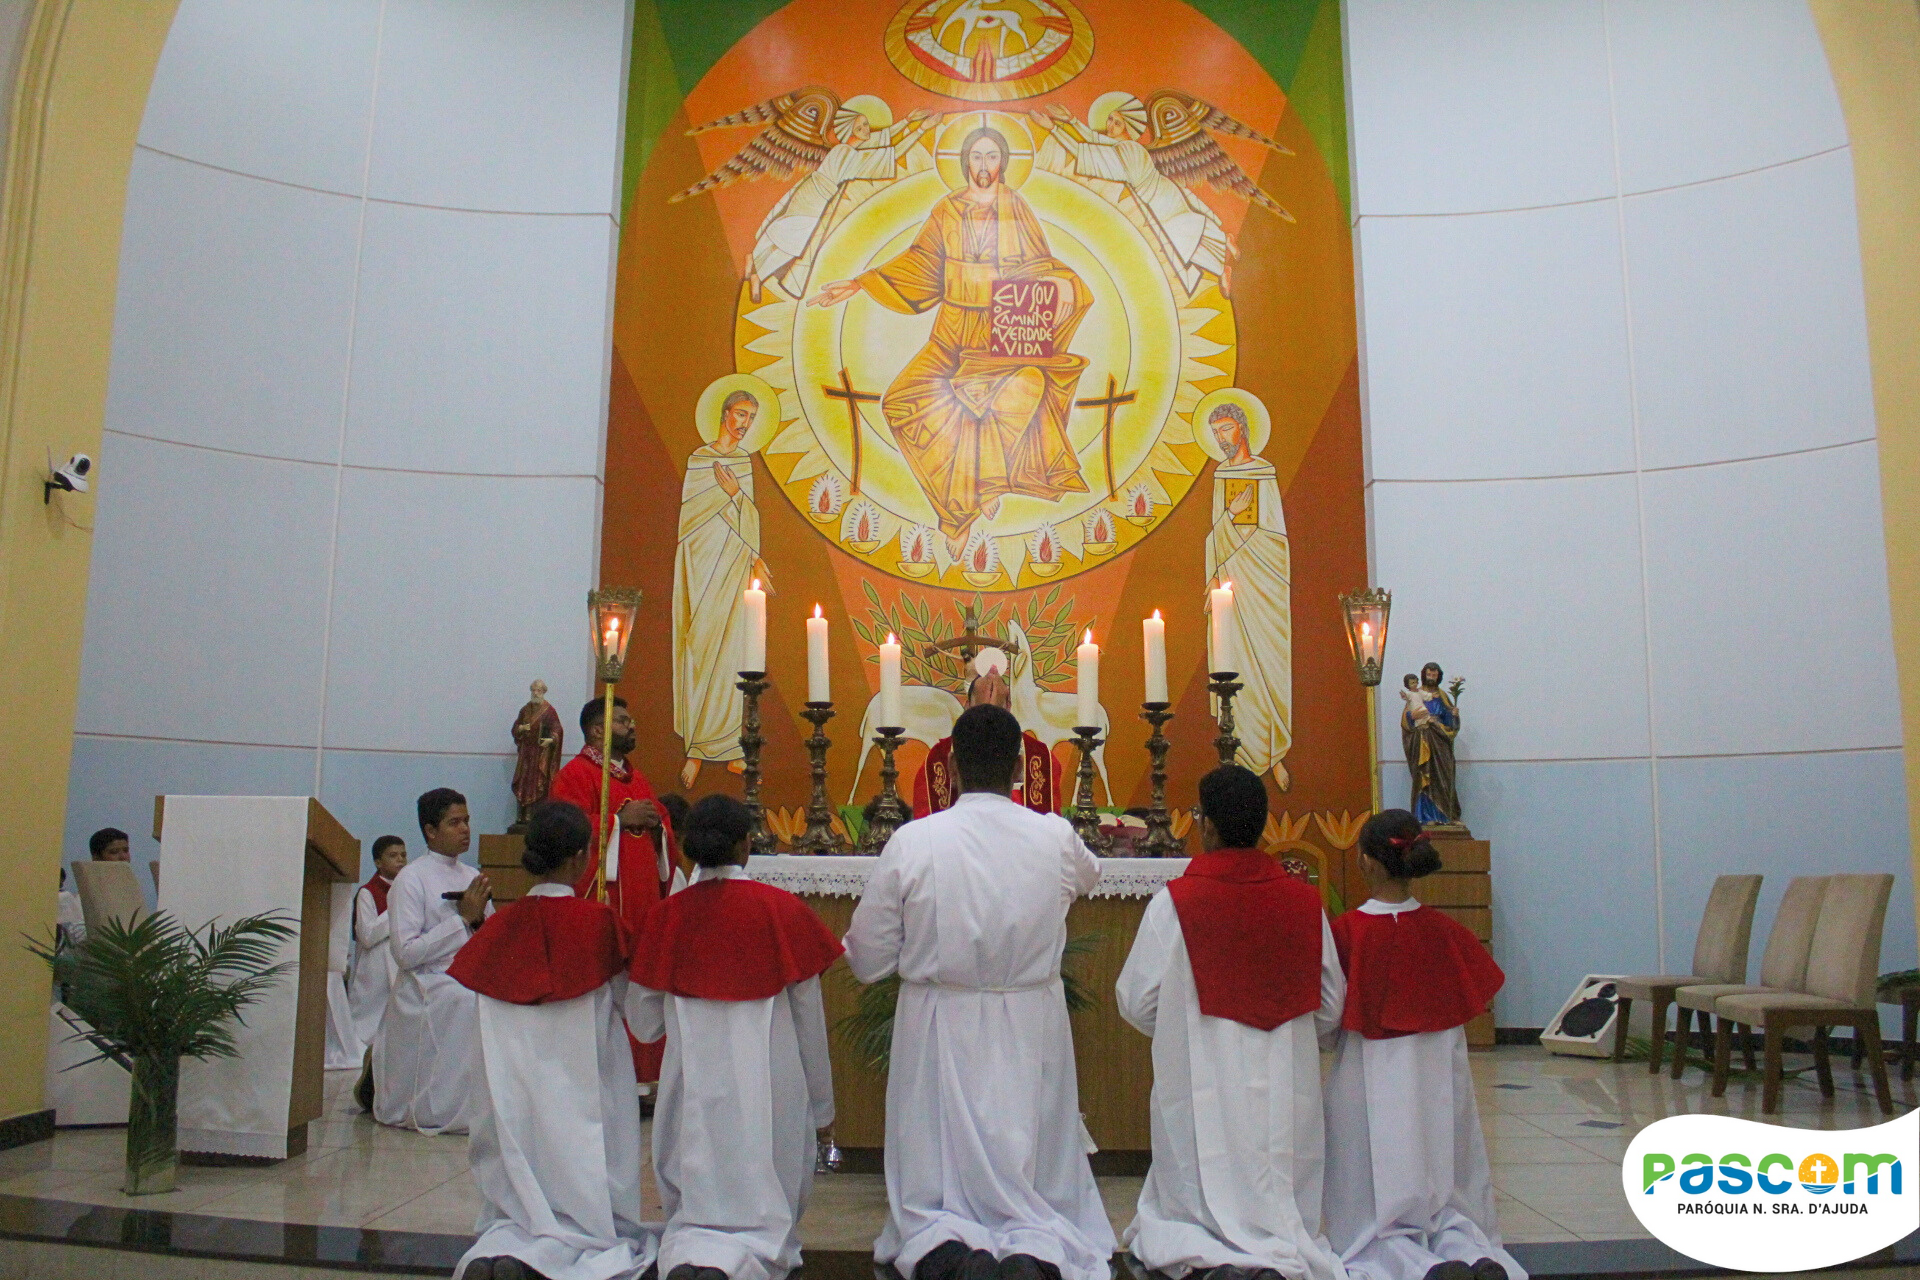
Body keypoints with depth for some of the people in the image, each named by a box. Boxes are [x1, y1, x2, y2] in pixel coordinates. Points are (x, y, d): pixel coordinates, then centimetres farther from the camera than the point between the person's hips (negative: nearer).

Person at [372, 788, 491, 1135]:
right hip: (429, 1000, -6)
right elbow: (405, 952, -18)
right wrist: (463, 918, -16)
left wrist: (481, 918, -7)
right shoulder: (411, 879, -7)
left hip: (473, 997, 7)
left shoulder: (472, 876, 14)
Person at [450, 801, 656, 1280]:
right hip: (583, 1095, -4)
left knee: (518, 1211, 14)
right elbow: (624, 997, 3)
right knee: (593, 1216, 4)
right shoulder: (598, 921, -10)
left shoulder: (501, 924, 0)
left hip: (513, 1100, 4)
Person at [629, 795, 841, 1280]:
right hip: (772, 1090, -1)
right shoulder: (783, 910, -5)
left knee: (692, 1213, 13)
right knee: (765, 1216, 10)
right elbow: (810, 1022, 2)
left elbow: (643, 1024, 7)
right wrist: (822, 1106, 13)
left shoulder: (665, 916, -2)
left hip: (693, 1091, 2)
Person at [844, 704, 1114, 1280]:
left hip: (938, 1035, -1)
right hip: (1031, 1036, 1)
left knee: (933, 1197, 11)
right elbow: (1089, 876, 20)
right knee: (1039, 1194, 12)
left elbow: (867, 961, -4)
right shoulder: (1057, 838, -7)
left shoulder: (911, 842, -12)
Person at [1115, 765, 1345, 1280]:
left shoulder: (1173, 903, -11)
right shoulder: (1304, 900, -1)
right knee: (1284, 1212, 15)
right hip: (1287, 1095, 3)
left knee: (1196, 1208, 9)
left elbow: (1137, 1004, -3)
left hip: (1203, 1089, -2)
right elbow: (1331, 1008, 7)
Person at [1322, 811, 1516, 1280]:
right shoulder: (1445, 931, -3)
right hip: (1439, 1083, 3)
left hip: (1369, 1087, -3)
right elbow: (1475, 999, 9)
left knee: (1375, 1227, 5)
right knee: (1448, 1204, 15)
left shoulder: (1346, 932, -14)